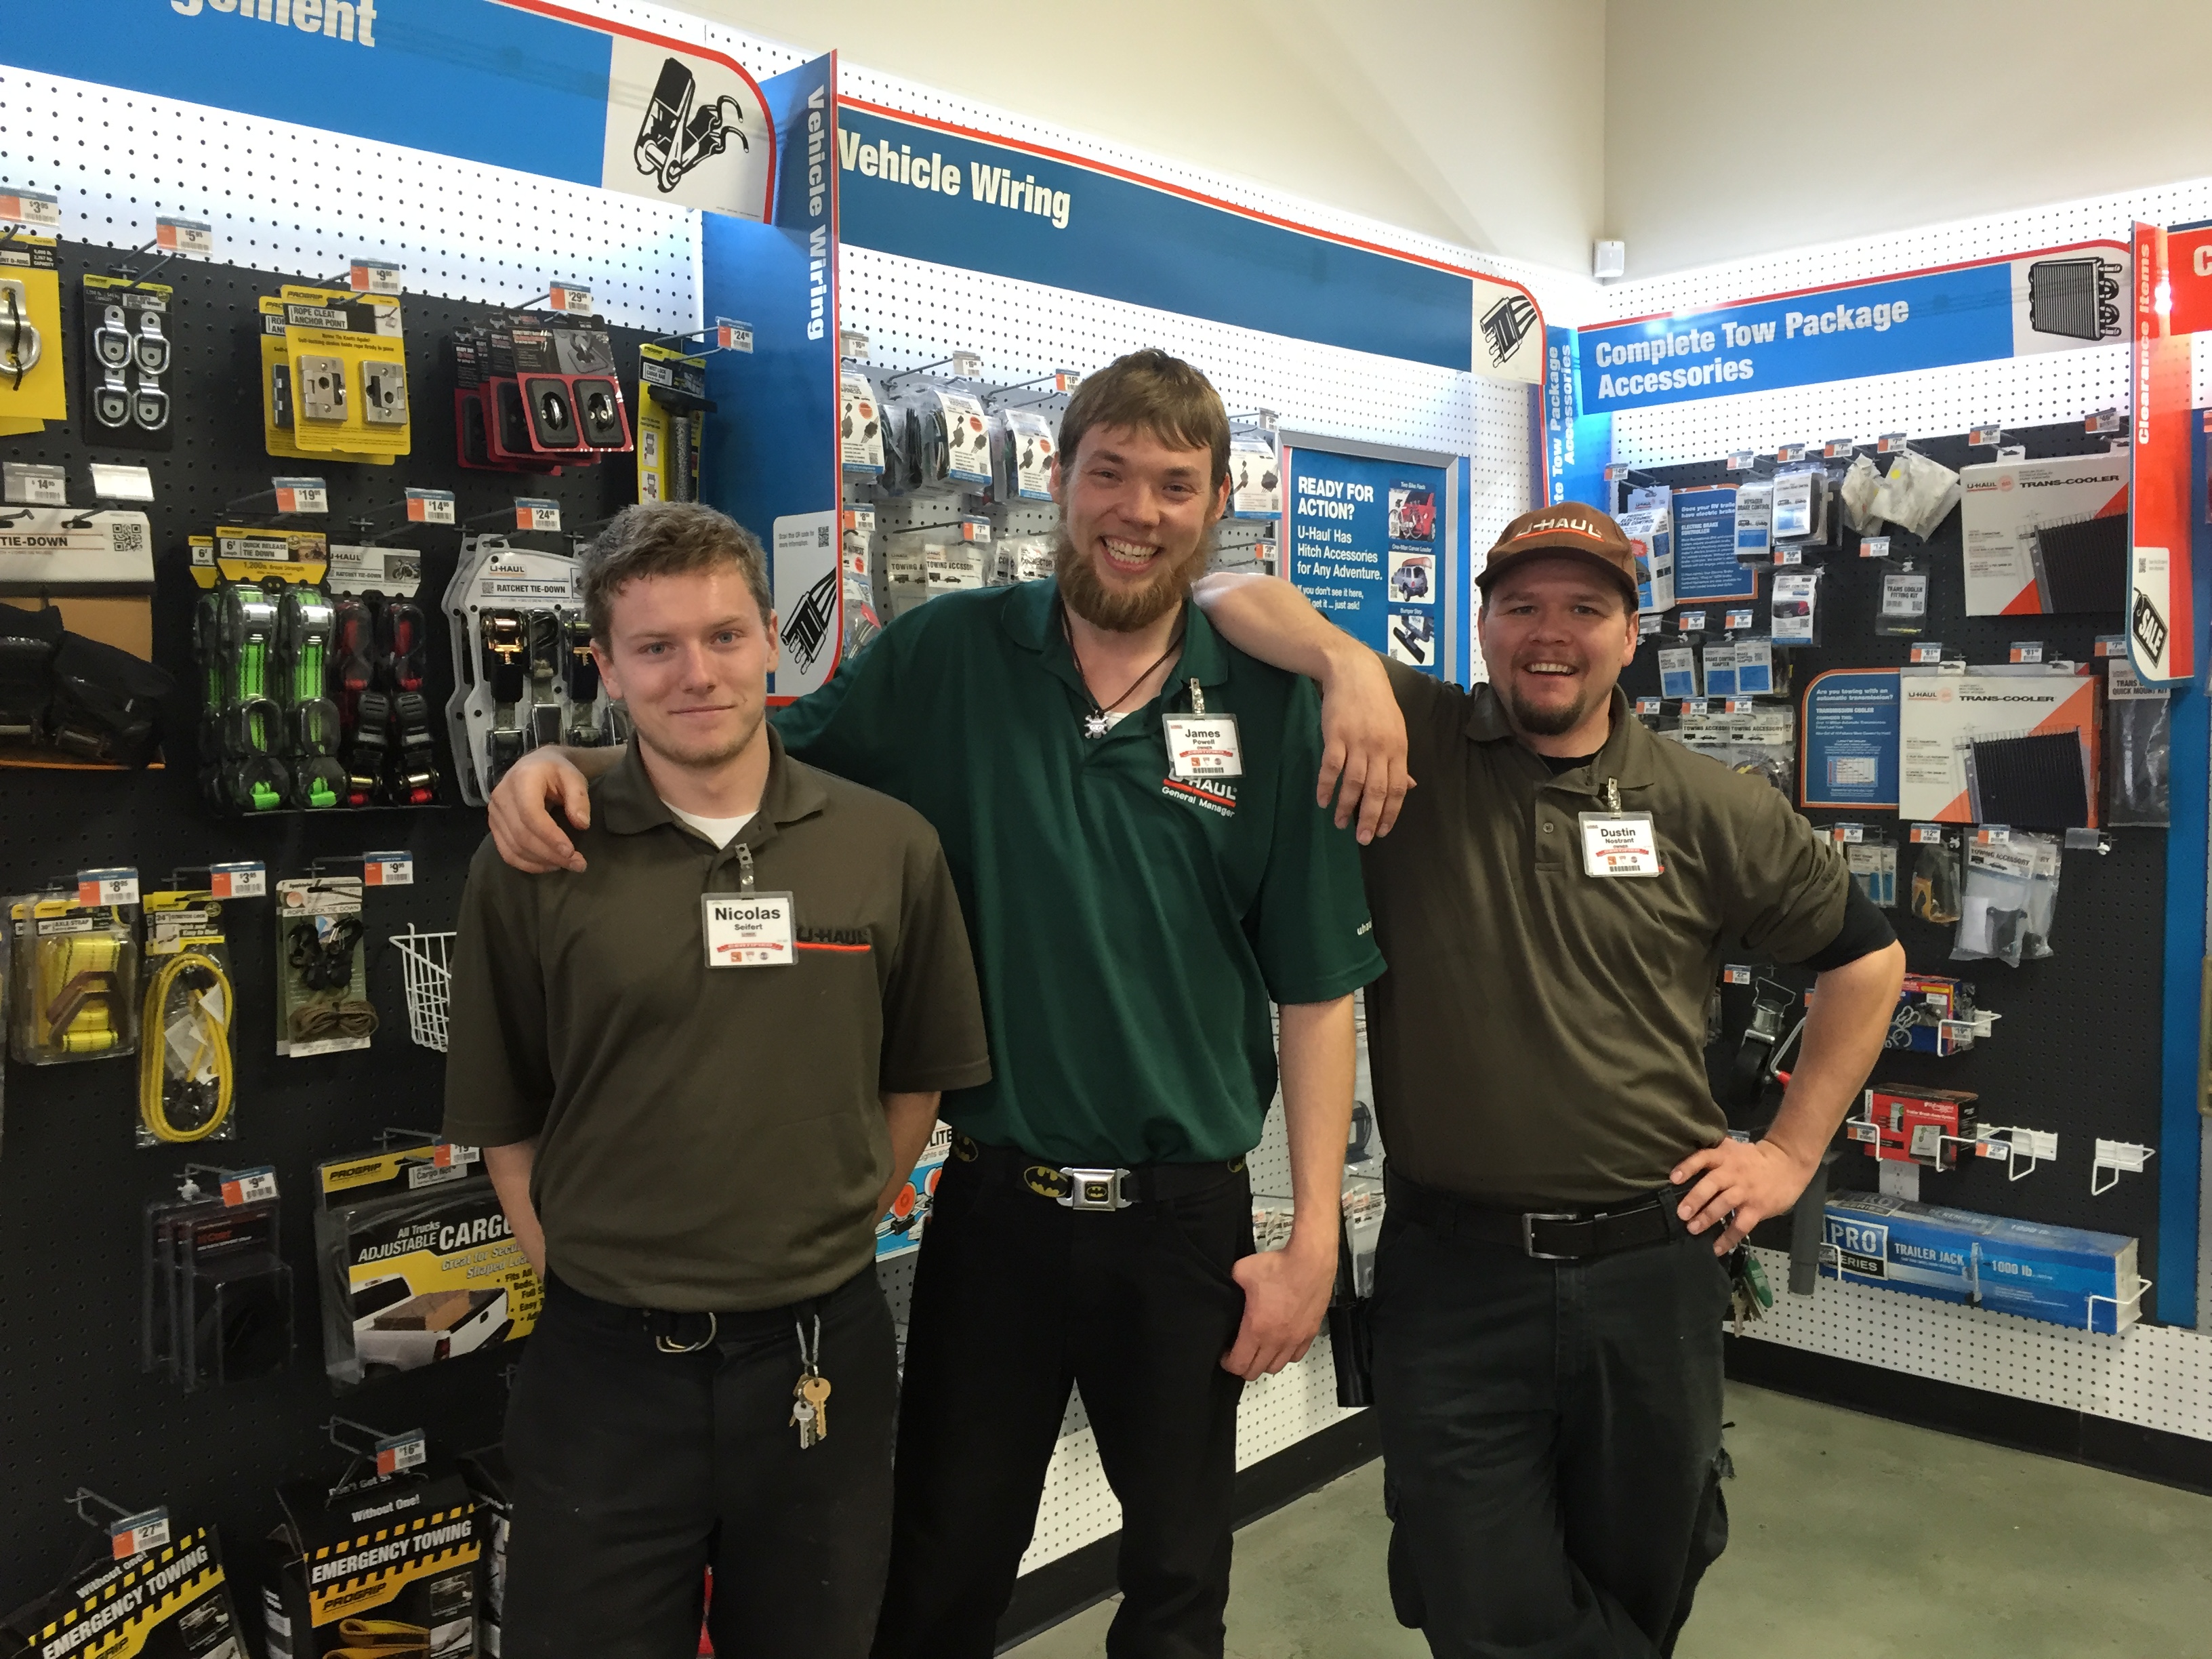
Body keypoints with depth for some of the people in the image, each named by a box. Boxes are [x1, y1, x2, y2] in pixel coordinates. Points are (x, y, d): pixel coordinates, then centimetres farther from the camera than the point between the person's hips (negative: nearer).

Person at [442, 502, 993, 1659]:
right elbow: (502, 1118, 0)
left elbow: (918, 1079, 7)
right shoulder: (533, 864, -6)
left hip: (821, 1356, 2)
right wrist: (579, 1269, -5)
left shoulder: (889, 847, -2)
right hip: (605, 1361, -1)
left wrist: (835, 1240, 3)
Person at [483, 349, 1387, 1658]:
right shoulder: (950, 656, -5)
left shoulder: (1269, 705, -6)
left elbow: (1316, 990, -3)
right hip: (993, 1198, 0)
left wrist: (1315, 1239, -5)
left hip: (1189, 1210, 0)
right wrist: (570, 760, -15)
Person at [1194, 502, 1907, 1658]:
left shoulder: (1710, 811, 0)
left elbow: (1865, 956, 13)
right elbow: (1227, 599, -9)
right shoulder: (1412, 746, -5)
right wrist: (1348, 662, -27)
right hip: (1451, 1271, -2)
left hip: (1652, 1270, 2)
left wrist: (1793, 1151, 7)